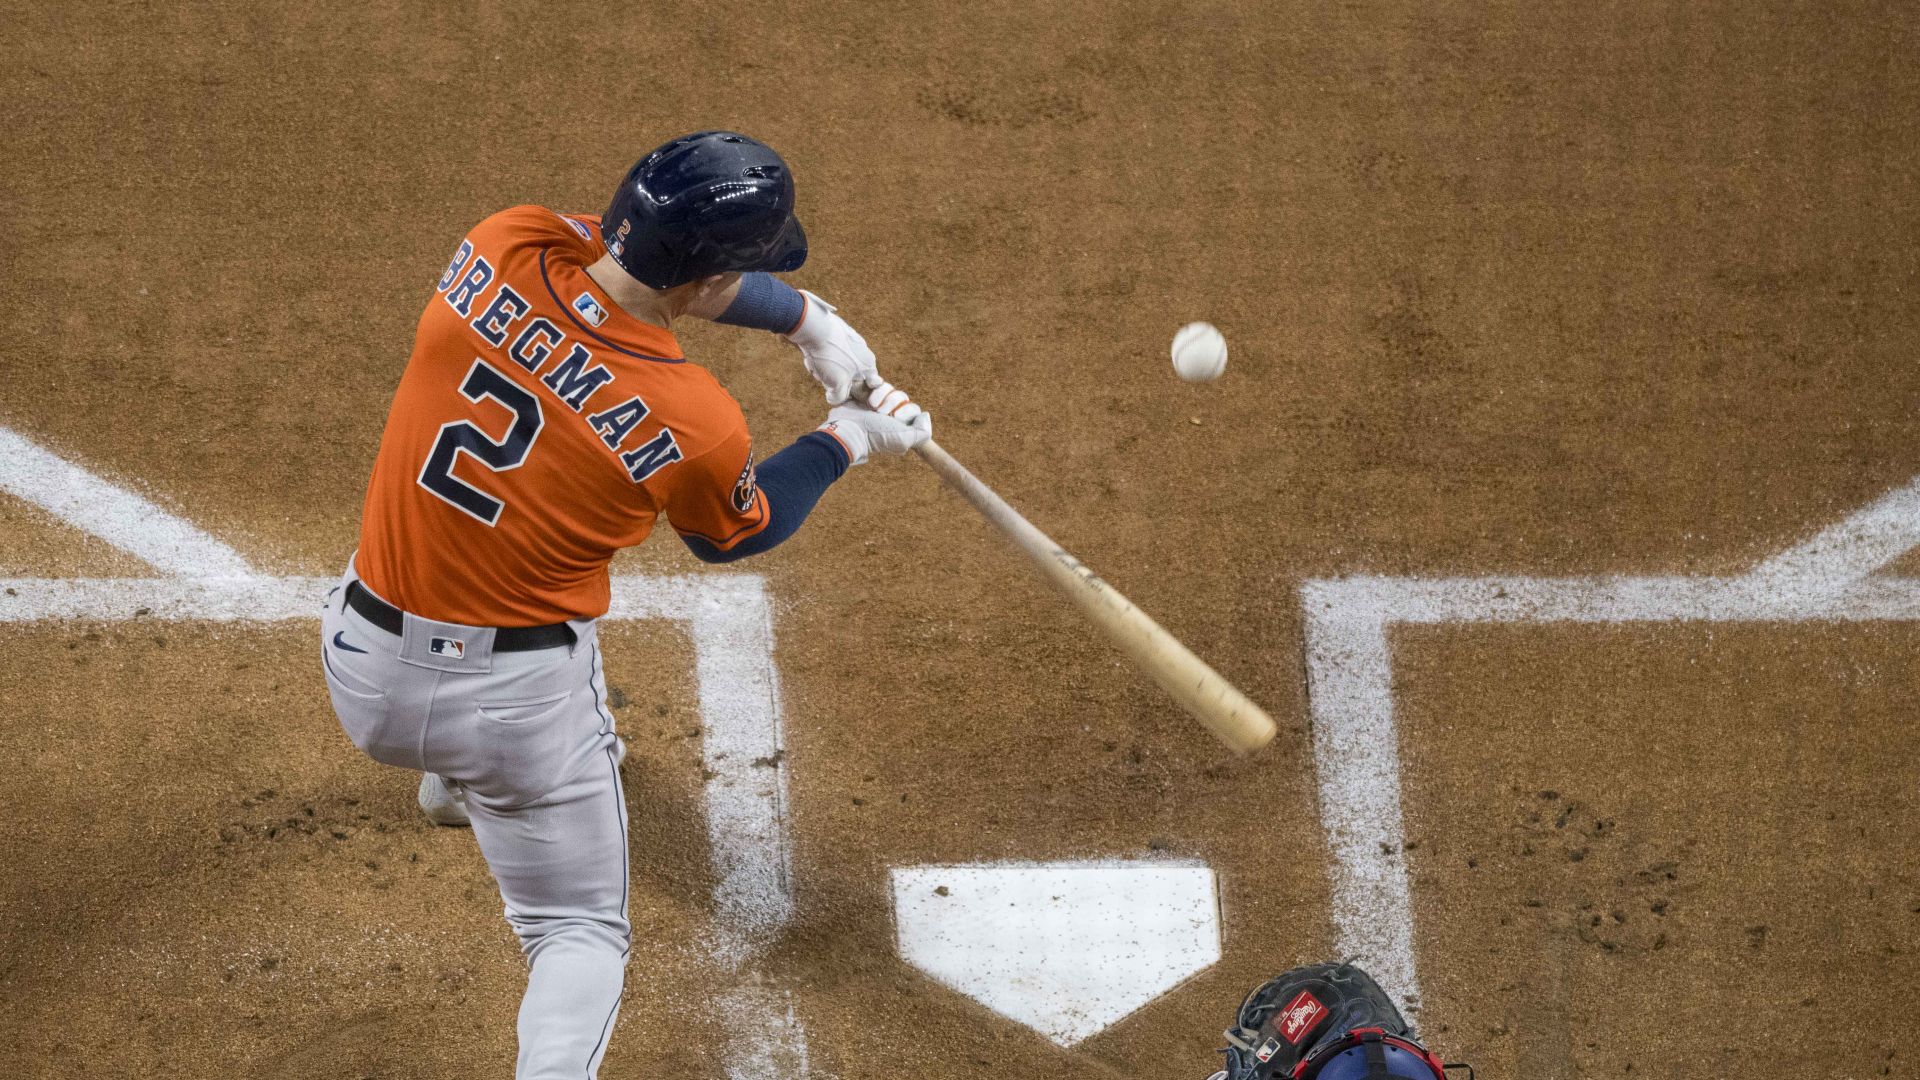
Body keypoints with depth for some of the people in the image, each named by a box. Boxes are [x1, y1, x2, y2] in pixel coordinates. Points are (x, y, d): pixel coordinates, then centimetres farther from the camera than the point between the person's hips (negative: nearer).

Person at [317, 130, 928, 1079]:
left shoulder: (507, 248, -13)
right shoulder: (696, 424, -21)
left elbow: (640, 263, 9)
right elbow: (732, 536, 3)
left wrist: (803, 318, 12)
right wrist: (848, 440, 16)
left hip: (362, 678, 5)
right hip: (518, 702, -5)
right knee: (581, 933, 15)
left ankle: (453, 787, 70)